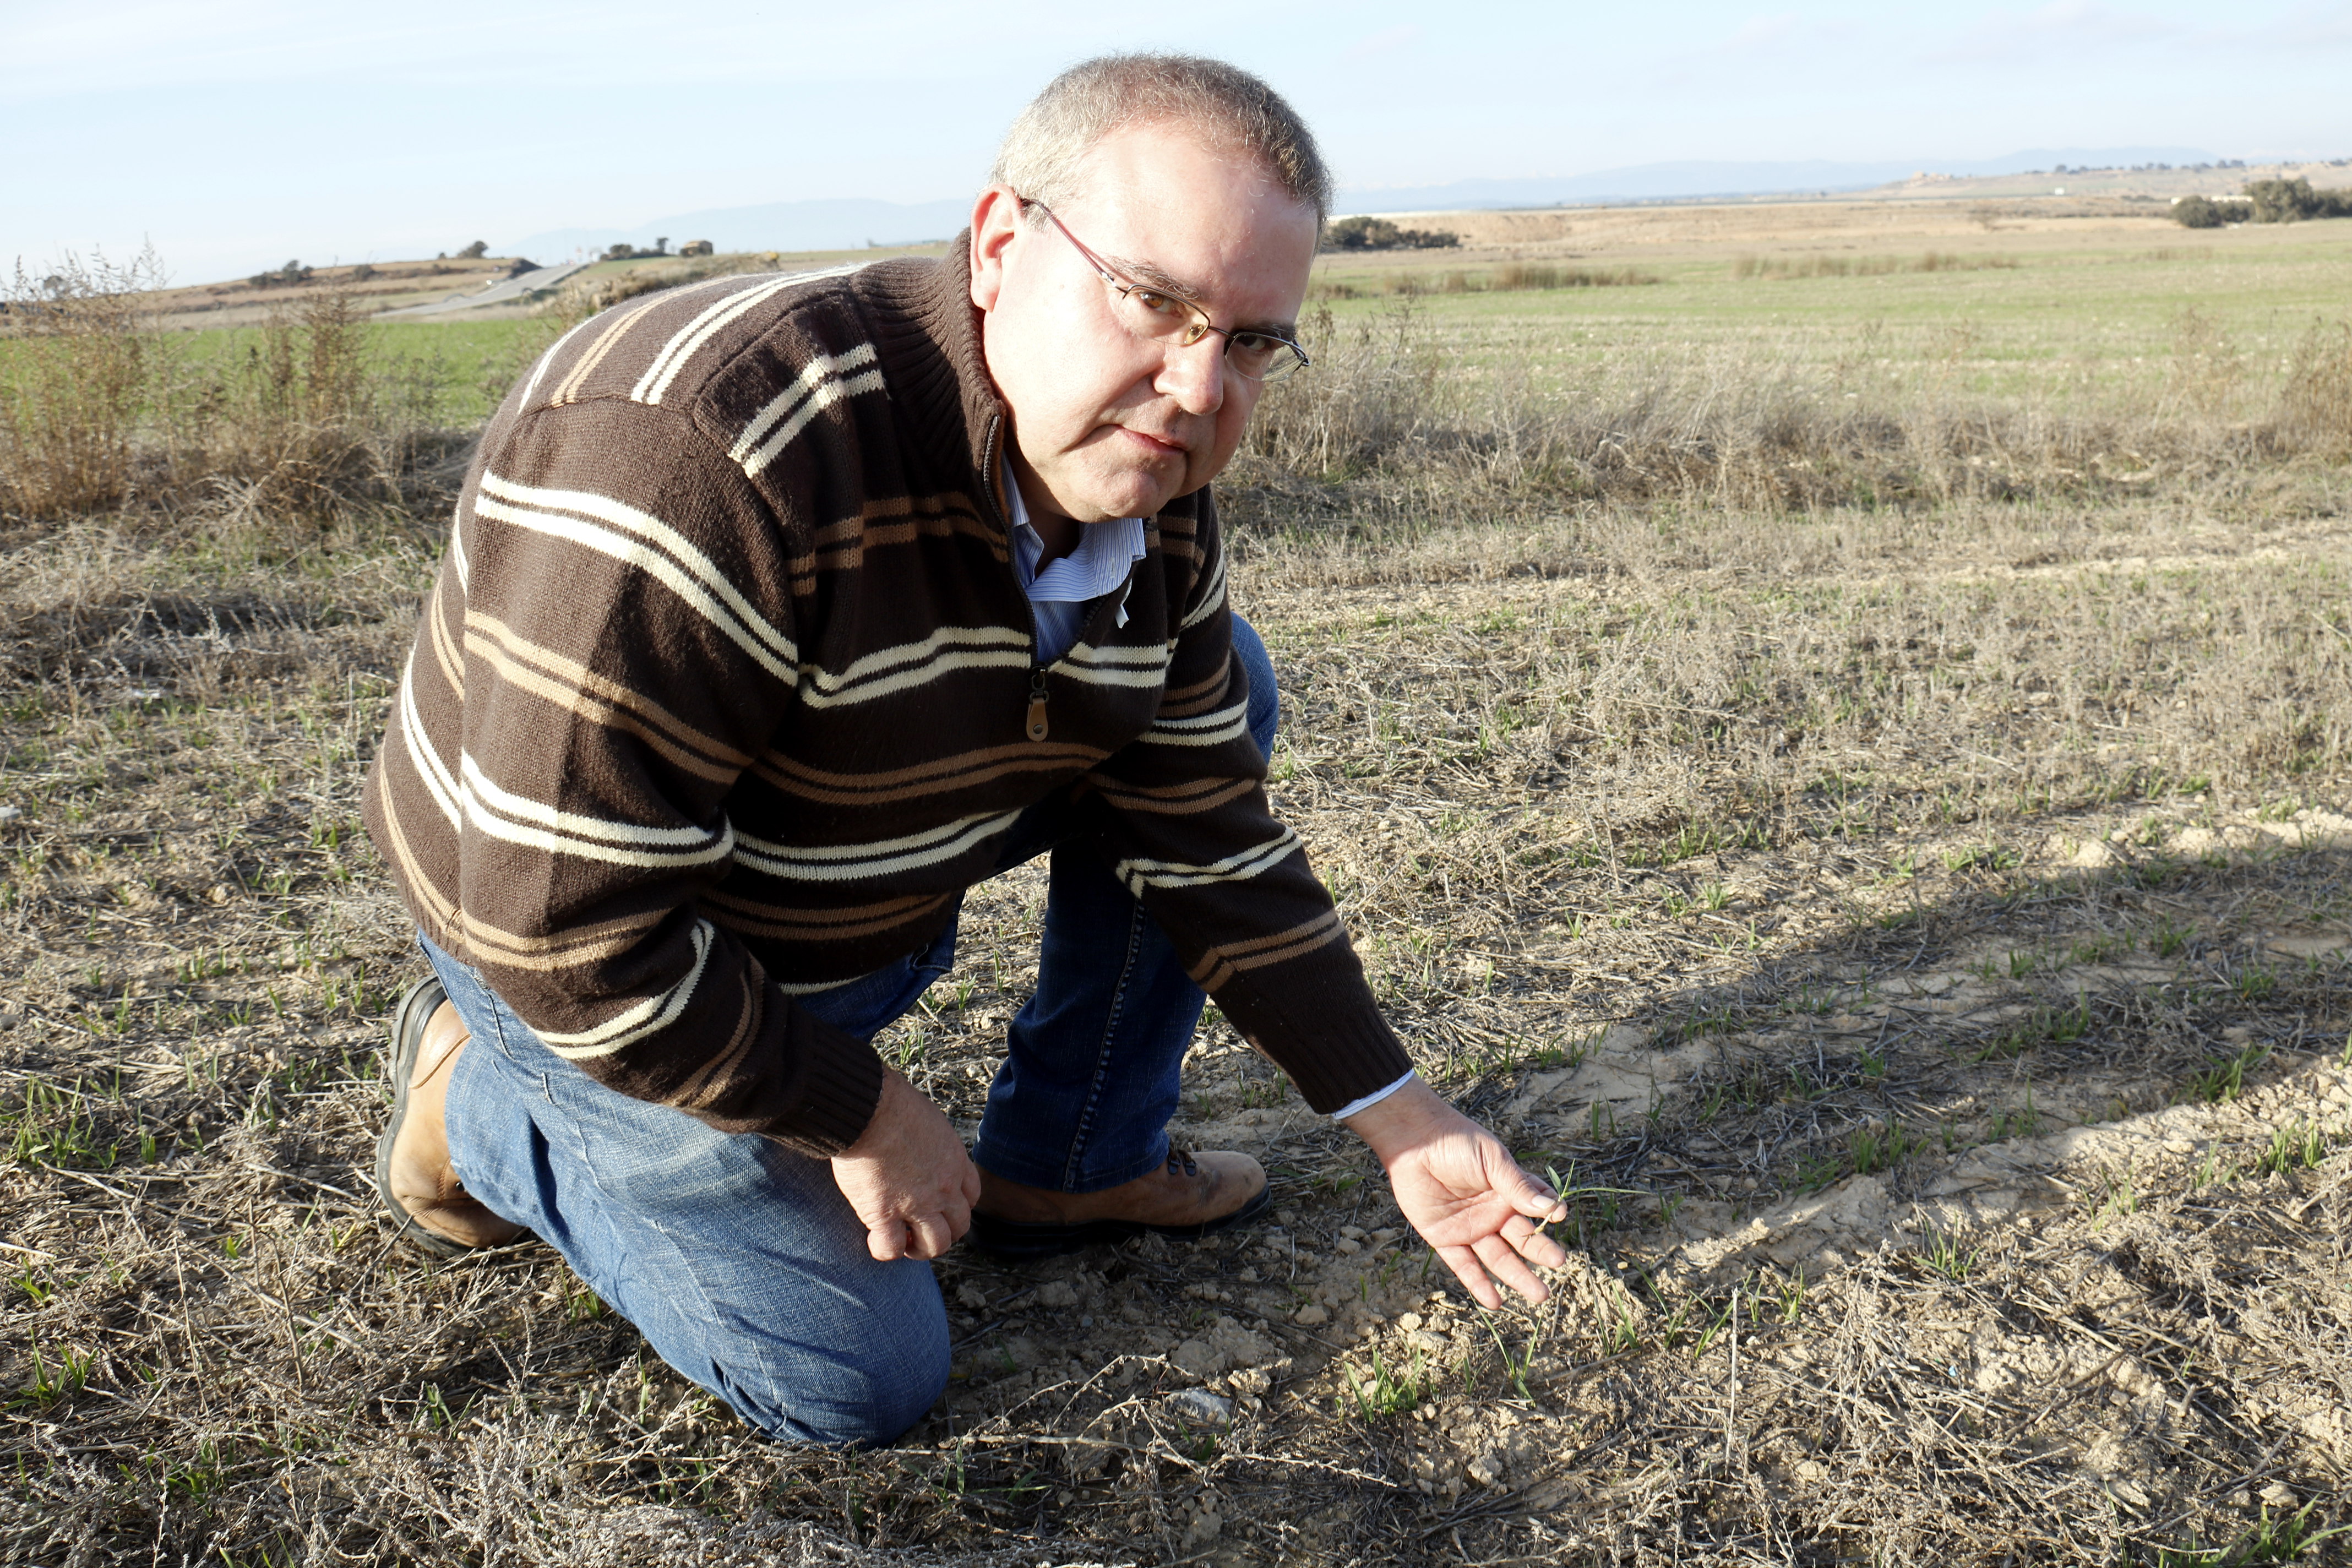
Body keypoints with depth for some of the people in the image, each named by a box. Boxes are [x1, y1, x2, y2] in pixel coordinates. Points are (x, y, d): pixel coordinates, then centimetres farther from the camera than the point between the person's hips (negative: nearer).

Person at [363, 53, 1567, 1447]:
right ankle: (479, 1100, 15)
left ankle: (1069, 1169, 13)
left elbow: (1205, 839, -2)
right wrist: (866, 1116, -22)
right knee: (860, 1383, -3)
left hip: (881, 906, 7)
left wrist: (1397, 1116, -5)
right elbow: (566, 923, -34)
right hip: (574, 961, -7)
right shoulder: (701, 449, -38)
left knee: (1218, 692, 1)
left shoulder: (1149, 505, -12)